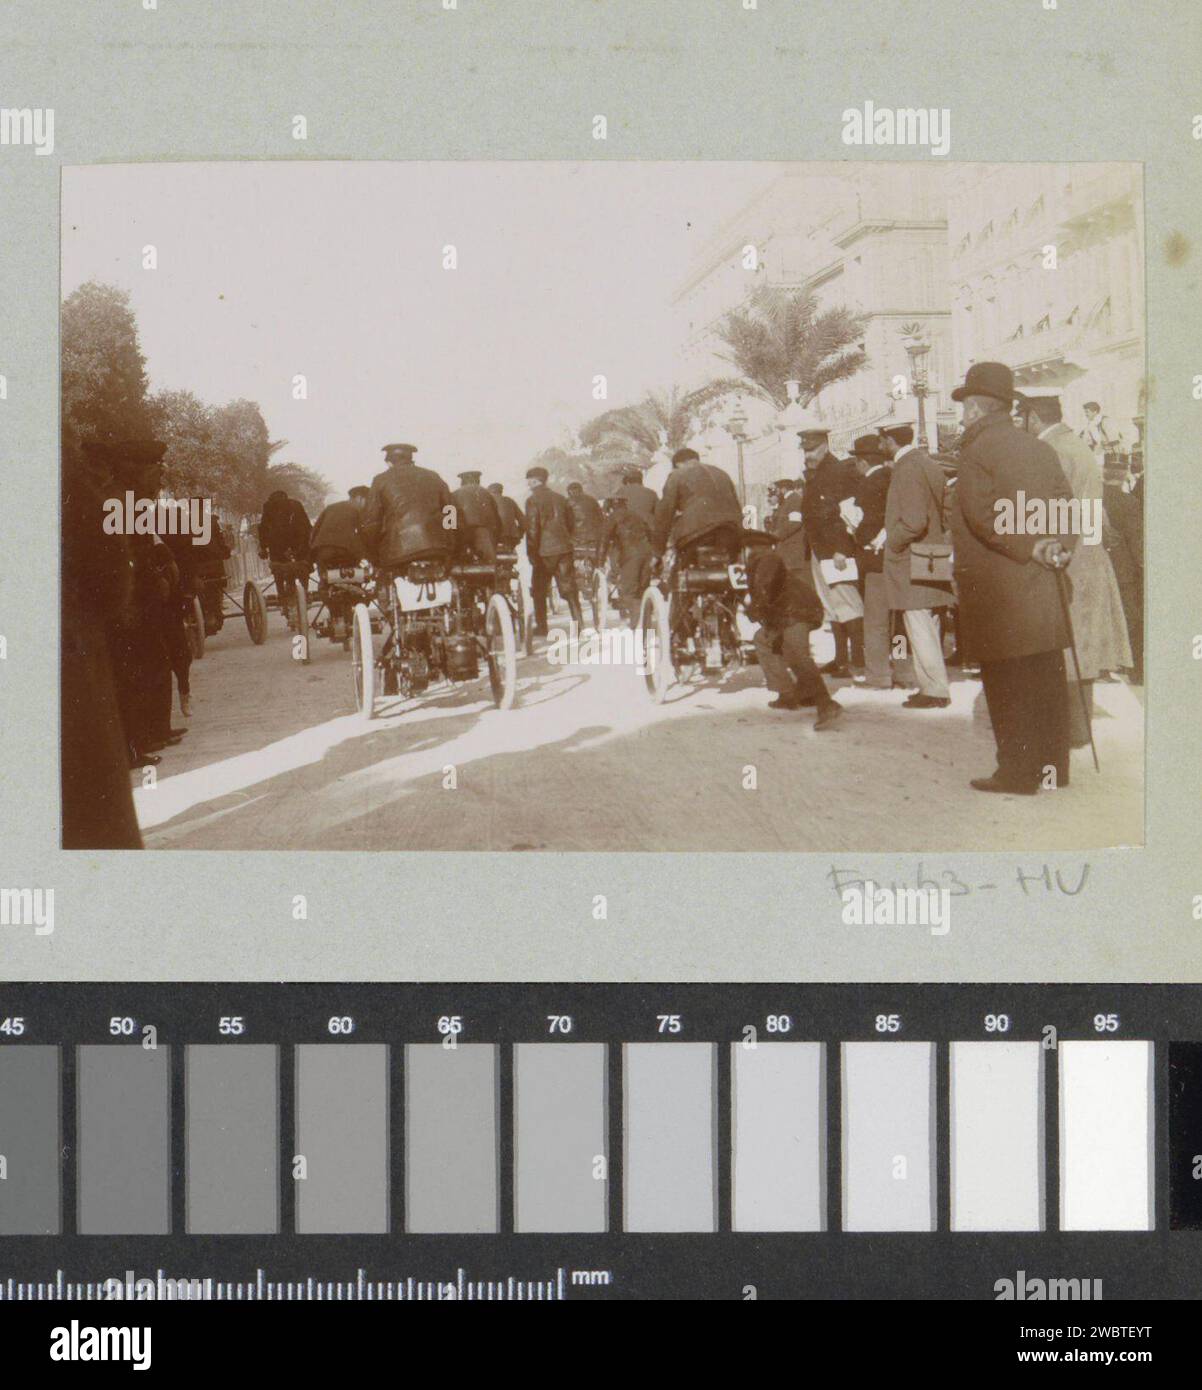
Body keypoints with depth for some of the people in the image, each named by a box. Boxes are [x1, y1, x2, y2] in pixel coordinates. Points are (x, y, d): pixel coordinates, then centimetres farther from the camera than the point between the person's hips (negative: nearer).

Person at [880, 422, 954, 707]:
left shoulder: (907, 468, -17)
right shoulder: (929, 464, 13)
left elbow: (913, 521, -24)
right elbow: (946, 512, 20)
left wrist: (893, 544, -10)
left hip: (912, 564, -10)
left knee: (921, 631, -5)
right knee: (928, 629, 14)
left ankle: (935, 691, -3)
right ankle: (932, 686, 20)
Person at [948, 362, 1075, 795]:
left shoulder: (977, 451, -10)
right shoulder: (1040, 449, 10)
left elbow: (985, 516, -17)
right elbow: (1063, 503, 7)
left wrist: (1032, 548, -12)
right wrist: (1051, 546, -1)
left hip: (995, 589, -6)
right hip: (1041, 593, 7)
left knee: (1007, 686, -1)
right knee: (1047, 681, 10)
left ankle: (1017, 771, 0)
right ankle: (1052, 767, 16)